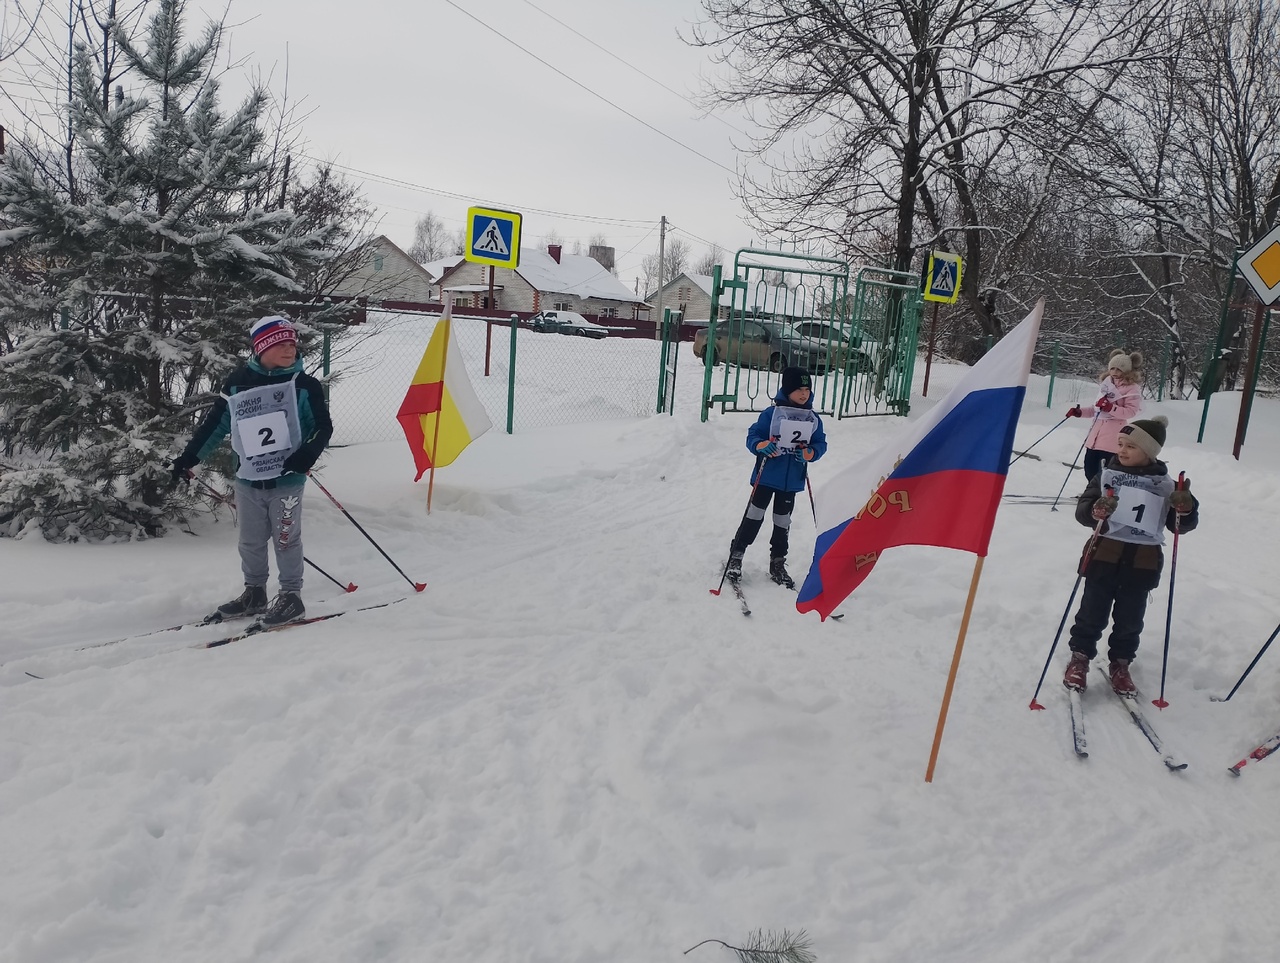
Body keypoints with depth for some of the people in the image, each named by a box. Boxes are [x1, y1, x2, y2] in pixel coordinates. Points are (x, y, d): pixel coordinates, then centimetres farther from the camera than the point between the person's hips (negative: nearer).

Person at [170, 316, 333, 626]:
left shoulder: (305, 385, -5)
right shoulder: (239, 383, 0)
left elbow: (324, 426, -3)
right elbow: (215, 424, 8)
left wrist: (308, 454, -20)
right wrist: (189, 457, 8)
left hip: (287, 480, -3)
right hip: (248, 479, 3)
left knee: (286, 540, 4)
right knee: (251, 541, 14)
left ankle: (291, 595, 17)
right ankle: (254, 593, 29)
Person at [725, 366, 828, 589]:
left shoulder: (813, 418, 3)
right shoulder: (772, 413, -10)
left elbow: (820, 444, 6)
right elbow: (752, 436, -8)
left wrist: (809, 453, -15)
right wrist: (761, 446, -30)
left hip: (792, 479, 4)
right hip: (767, 475, -4)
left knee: (783, 522, 15)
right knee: (754, 516, 2)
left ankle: (777, 565, 26)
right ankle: (735, 557, 14)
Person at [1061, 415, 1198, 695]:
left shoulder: (1165, 484, 4)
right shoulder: (1107, 474, 0)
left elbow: (1181, 525, 6)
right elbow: (1081, 510, -4)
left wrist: (1186, 508, -15)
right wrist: (1095, 510, -26)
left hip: (1142, 563, 1)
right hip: (1104, 556, -1)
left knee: (1130, 618, 11)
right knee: (1093, 612, 5)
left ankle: (1120, 664, 27)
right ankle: (1080, 658, 20)